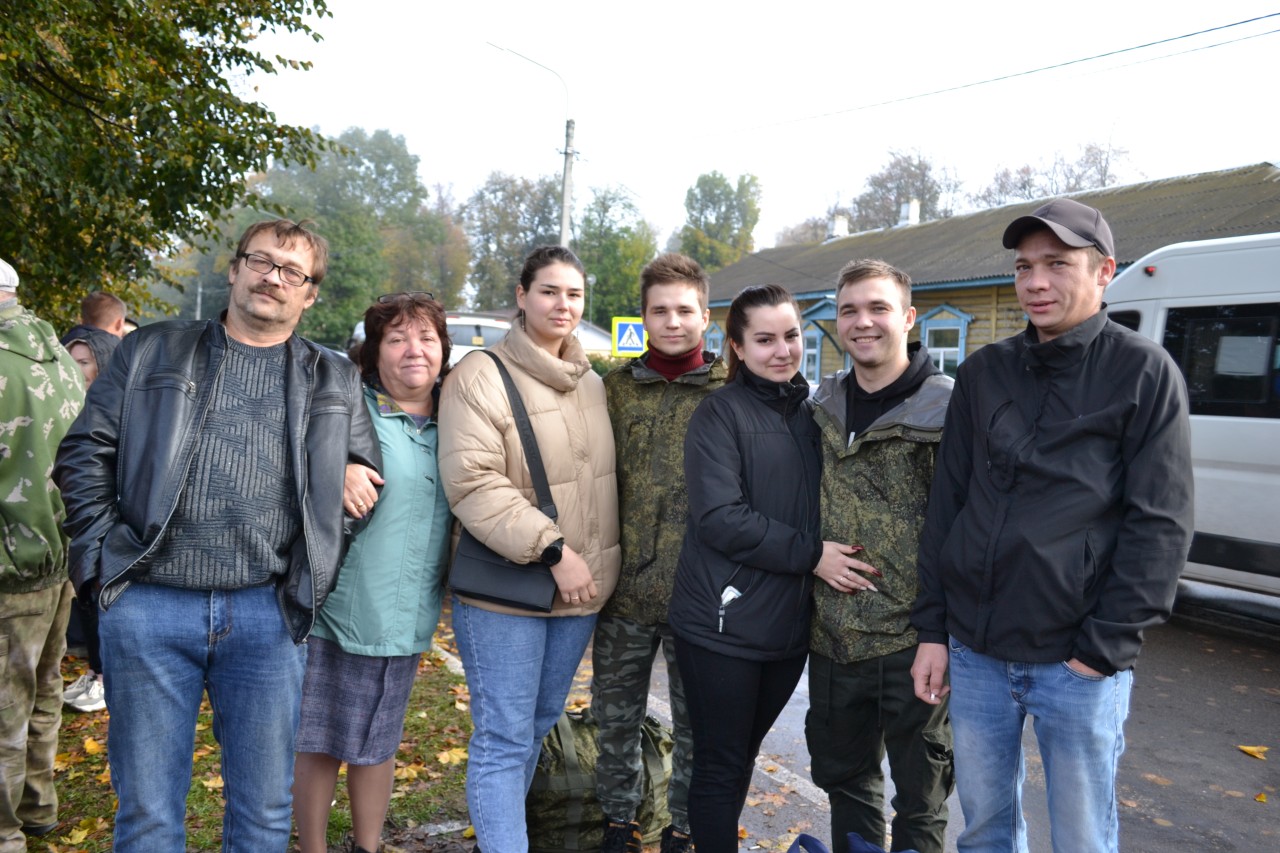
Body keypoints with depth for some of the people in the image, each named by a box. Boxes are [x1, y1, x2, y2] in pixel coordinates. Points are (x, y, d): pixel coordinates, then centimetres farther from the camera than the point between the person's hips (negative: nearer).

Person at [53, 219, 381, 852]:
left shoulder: (335, 382, 11)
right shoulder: (151, 352, 9)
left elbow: (365, 477, 13)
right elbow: (84, 455, 7)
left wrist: (315, 573, 4)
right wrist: (103, 551, -3)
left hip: (268, 613, 1)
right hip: (147, 605, 0)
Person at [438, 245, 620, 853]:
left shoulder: (591, 384, 11)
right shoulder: (480, 376, -10)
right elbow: (471, 482, -20)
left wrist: (601, 562, 13)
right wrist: (553, 549, -22)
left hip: (582, 588, 7)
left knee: (540, 725, 19)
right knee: (504, 738, -1)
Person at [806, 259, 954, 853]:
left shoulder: (945, 408, -10)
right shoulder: (823, 406, 7)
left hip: (912, 639, -5)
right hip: (833, 635, 6)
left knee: (919, 800, 12)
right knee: (844, 778, 22)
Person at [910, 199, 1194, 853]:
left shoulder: (1144, 372, -3)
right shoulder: (983, 372, 8)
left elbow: (1161, 524, -7)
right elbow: (945, 505, 8)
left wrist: (1105, 646, -11)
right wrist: (931, 628, 5)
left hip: (1078, 660, -3)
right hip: (974, 652, 4)